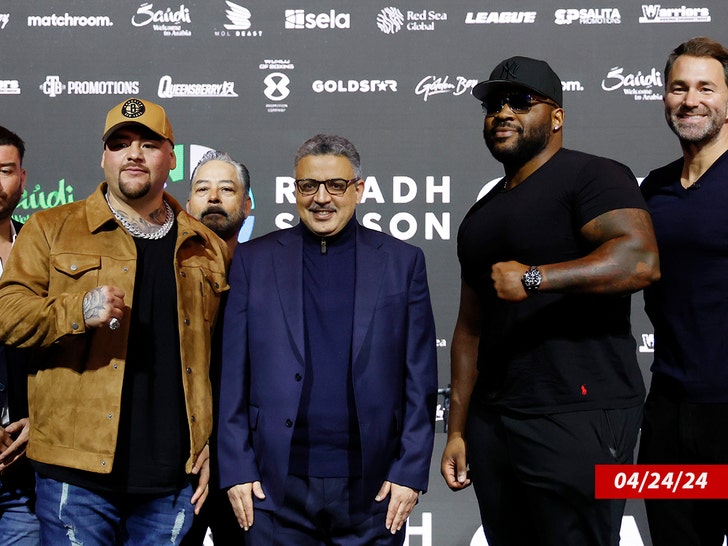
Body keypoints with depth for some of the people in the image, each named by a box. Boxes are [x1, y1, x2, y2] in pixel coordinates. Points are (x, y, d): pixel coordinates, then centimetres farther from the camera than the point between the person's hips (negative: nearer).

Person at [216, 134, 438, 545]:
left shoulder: (403, 261, 5)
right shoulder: (254, 260, 6)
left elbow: (420, 380, 3)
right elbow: (233, 376, 5)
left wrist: (411, 471, -2)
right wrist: (236, 469, -1)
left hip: (372, 489, 0)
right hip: (275, 487, 0)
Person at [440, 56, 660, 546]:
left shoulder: (591, 176, -5)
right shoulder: (482, 215, 19)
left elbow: (641, 260, -23)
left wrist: (534, 278, -24)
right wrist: (458, 429, 15)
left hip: (579, 417, -7)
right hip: (493, 421, 8)